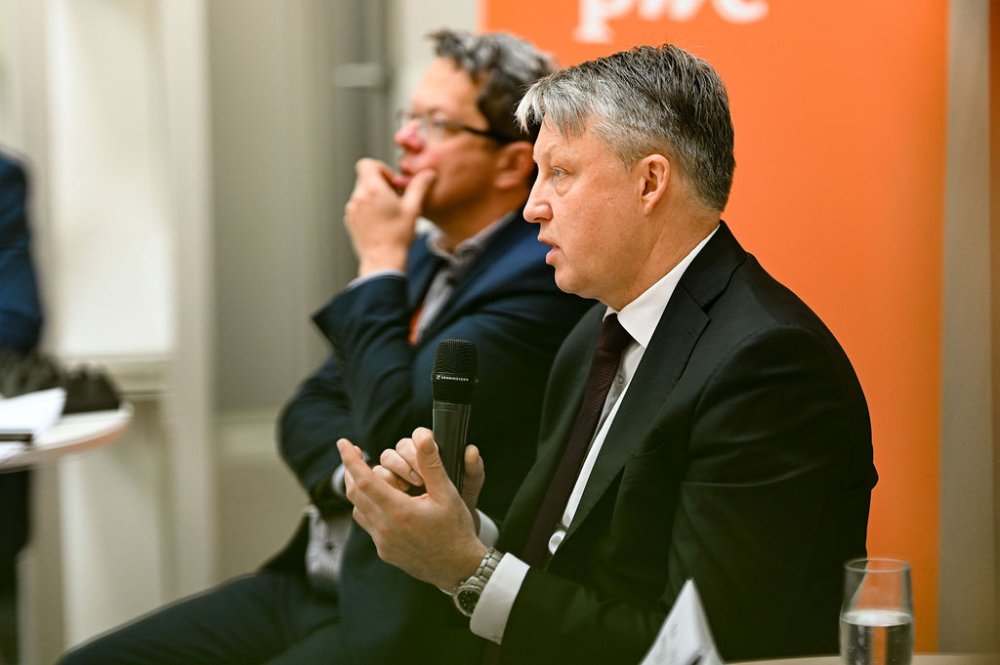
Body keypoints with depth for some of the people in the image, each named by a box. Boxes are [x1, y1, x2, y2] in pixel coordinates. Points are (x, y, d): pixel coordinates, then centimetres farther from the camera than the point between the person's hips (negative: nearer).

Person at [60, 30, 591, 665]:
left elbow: (397, 428, -23)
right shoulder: (426, 255, 13)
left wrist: (380, 262, -11)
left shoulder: (540, 279, -15)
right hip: (312, 583, 9)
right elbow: (309, 410, 16)